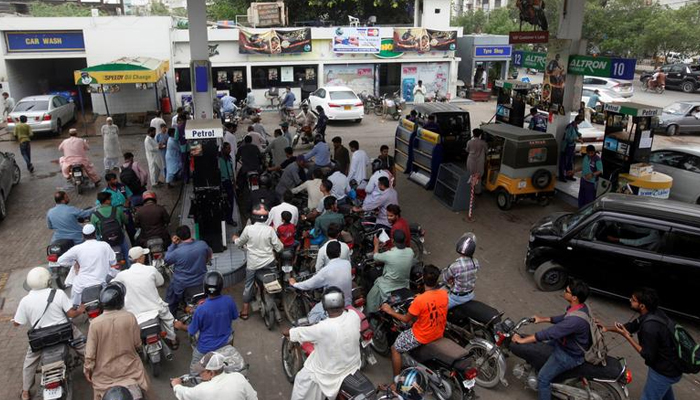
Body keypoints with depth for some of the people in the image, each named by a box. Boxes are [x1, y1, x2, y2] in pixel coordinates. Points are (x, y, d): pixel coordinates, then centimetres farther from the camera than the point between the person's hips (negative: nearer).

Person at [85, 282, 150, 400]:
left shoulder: (95, 323, -18)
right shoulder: (130, 317, -15)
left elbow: (90, 352, -9)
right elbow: (137, 344, -4)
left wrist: (87, 370, 7)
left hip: (106, 371, -1)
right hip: (129, 367, 1)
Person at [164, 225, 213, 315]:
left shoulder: (177, 252, -28)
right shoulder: (203, 244, -17)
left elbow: (167, 259, -7)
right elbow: (209, 256, 4)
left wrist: (173, 244, -8)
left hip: (182, 285, -4)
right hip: (201, 282, 4)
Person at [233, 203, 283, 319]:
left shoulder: (248, 229, -12)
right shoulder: (270, 230, -12)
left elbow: (239, 243, 5)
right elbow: (279, 248, -9)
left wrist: (235, 239, 27)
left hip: (252, 263, 1)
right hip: (268, 263, 0)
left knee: (248, 286, 15)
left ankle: (245, 311, 22)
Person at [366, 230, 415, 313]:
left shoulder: (389, 255, -30)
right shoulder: (410, 252, -15)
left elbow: (376, 257, -8)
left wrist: (376, 244, 10)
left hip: (388, 286, -5)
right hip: (404, 284, 5)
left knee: (371, 297, 18)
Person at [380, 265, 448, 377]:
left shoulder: (419, 300, -29)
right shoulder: (444, 294, -12)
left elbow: (406, 319, -16)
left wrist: (390, 311, -4)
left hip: (422, 337, -7)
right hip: (439, 334, 7)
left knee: (395, 349, 11)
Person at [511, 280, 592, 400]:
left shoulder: (576, 319, -39)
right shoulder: (580, 306, -9)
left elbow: (550, 333, -37)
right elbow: (564, 318, 13)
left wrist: (522, 340, -31)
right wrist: (543, 319, 12)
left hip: (569, 355, -9)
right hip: (562, 344, 9)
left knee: (543, 378, -8)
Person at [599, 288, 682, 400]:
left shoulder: (650, 327, -36)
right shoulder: (654, 313, -7)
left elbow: (648, 355, -26)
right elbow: (632, 326, 7)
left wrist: (627, 336, -25)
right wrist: (606, 328, -1)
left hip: (664, 371, -9)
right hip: (671, 364, 9)